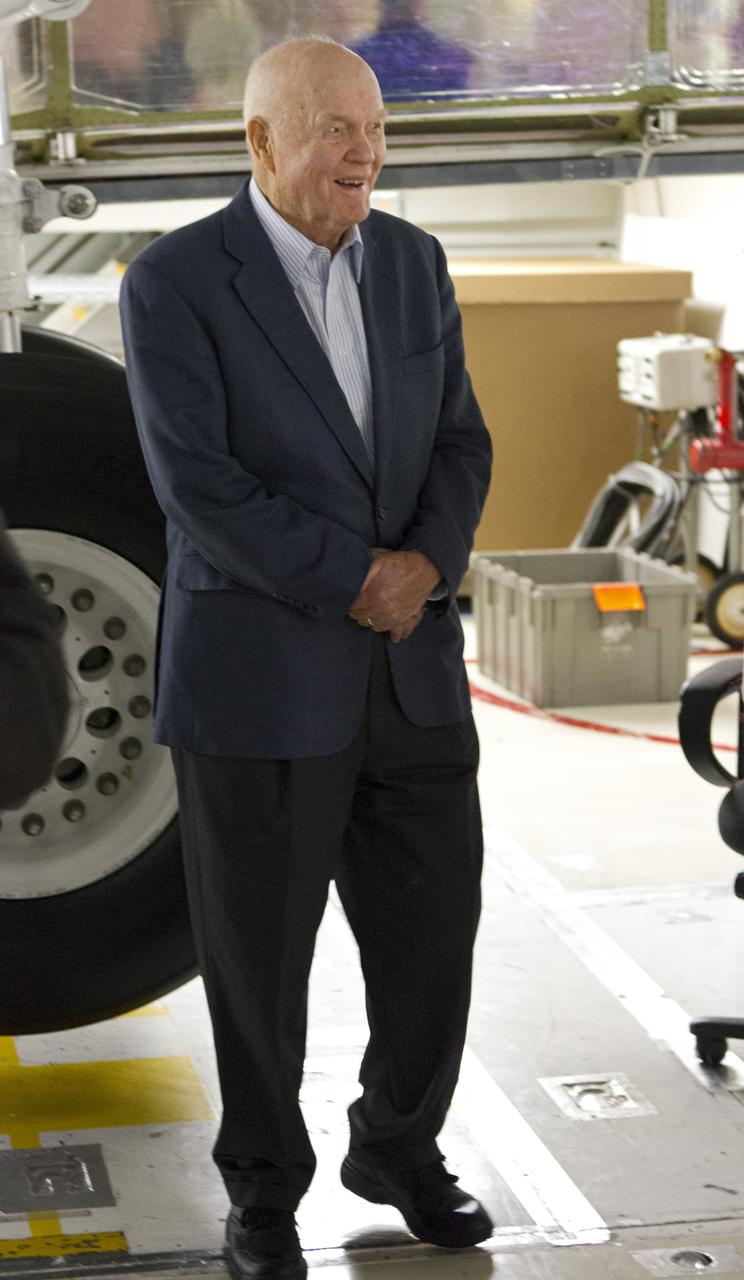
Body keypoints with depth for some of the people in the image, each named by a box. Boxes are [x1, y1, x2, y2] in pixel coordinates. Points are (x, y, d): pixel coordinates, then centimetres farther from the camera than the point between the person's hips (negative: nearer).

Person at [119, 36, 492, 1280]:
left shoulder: (412, 262, 6)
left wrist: (427, 565, -13)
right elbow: (198, 484, -18)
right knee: (259, 952, 7)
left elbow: (459, 442, 6)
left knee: (435, 921, 11)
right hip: (258, 671, -5)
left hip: (411, 666, 5)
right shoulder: (173, 282, -11)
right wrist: (357, 582, -17)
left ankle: (398, 1145, 35)